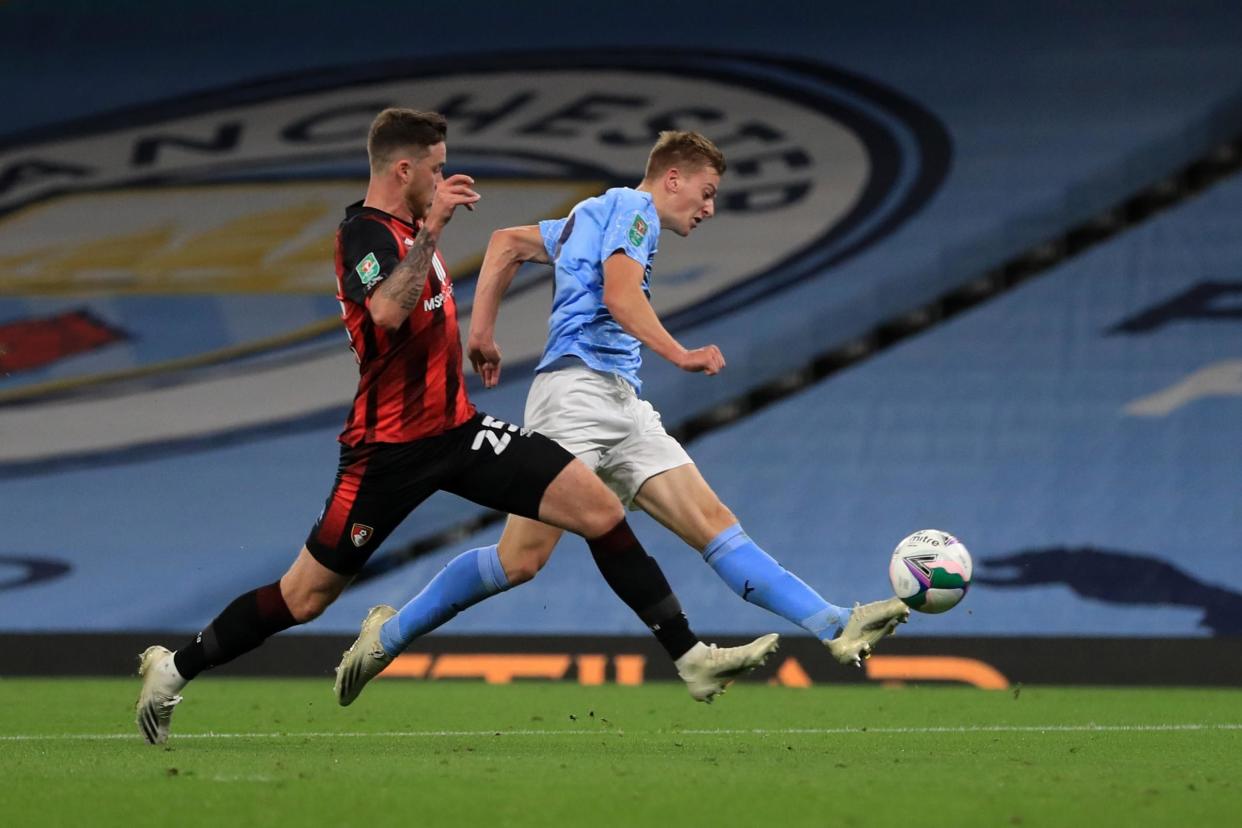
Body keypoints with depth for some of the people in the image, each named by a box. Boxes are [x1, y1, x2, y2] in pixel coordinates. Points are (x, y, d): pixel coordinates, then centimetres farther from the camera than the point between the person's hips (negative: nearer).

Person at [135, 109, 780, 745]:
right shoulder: (366, 232, -15)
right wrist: (431, 228, -36)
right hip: (392, 447, -8)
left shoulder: (404, 227, 13)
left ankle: (691, 658, -2)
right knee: (304, 598, -2)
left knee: (601, 510, -5)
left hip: (455, 428, 8)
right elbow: (386, 313, -38)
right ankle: (173, 670, 18)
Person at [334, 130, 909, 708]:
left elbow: (507, 242, 32)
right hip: (577, 386, -10)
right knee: (522, 559, -15)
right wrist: (681, 356, -22)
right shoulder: (633, 207, 2)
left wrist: (481, 330, 26)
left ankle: (835, 628, -16)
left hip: (622, 409, 10)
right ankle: (387, 637, -4)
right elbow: (619, 295, -14)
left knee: (714, 525, -5)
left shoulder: (596, 216, 29)